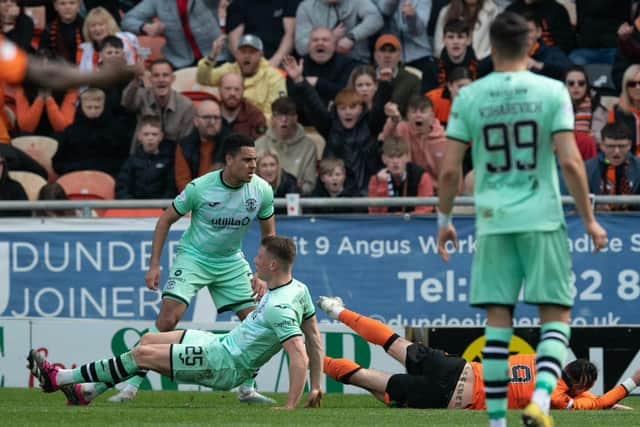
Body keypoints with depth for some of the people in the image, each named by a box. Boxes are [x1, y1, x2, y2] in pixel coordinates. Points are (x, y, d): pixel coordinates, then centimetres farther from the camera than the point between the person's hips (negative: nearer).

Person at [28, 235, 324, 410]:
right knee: (148, 341, 16)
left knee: (143, 355, -7)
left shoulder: (280, 308, -29)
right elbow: (314, 338, 9)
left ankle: (57, 379, 3)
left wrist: (290, 407, -36)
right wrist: (316, 386, 12)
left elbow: (300, 358, -35)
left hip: (223, 365, -10)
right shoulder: (298, 289, 2)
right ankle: (85, 390, 24)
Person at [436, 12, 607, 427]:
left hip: (493, 221, 2)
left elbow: (450, 169, 1)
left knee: (498, 320, 6)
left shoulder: (469, 97, 3)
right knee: (555, 316, 4)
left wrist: (445, 219, 15)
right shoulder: (552, 92, -2)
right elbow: (570, 162, -8)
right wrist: (589, 219, 1)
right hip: (543, 218, -2)